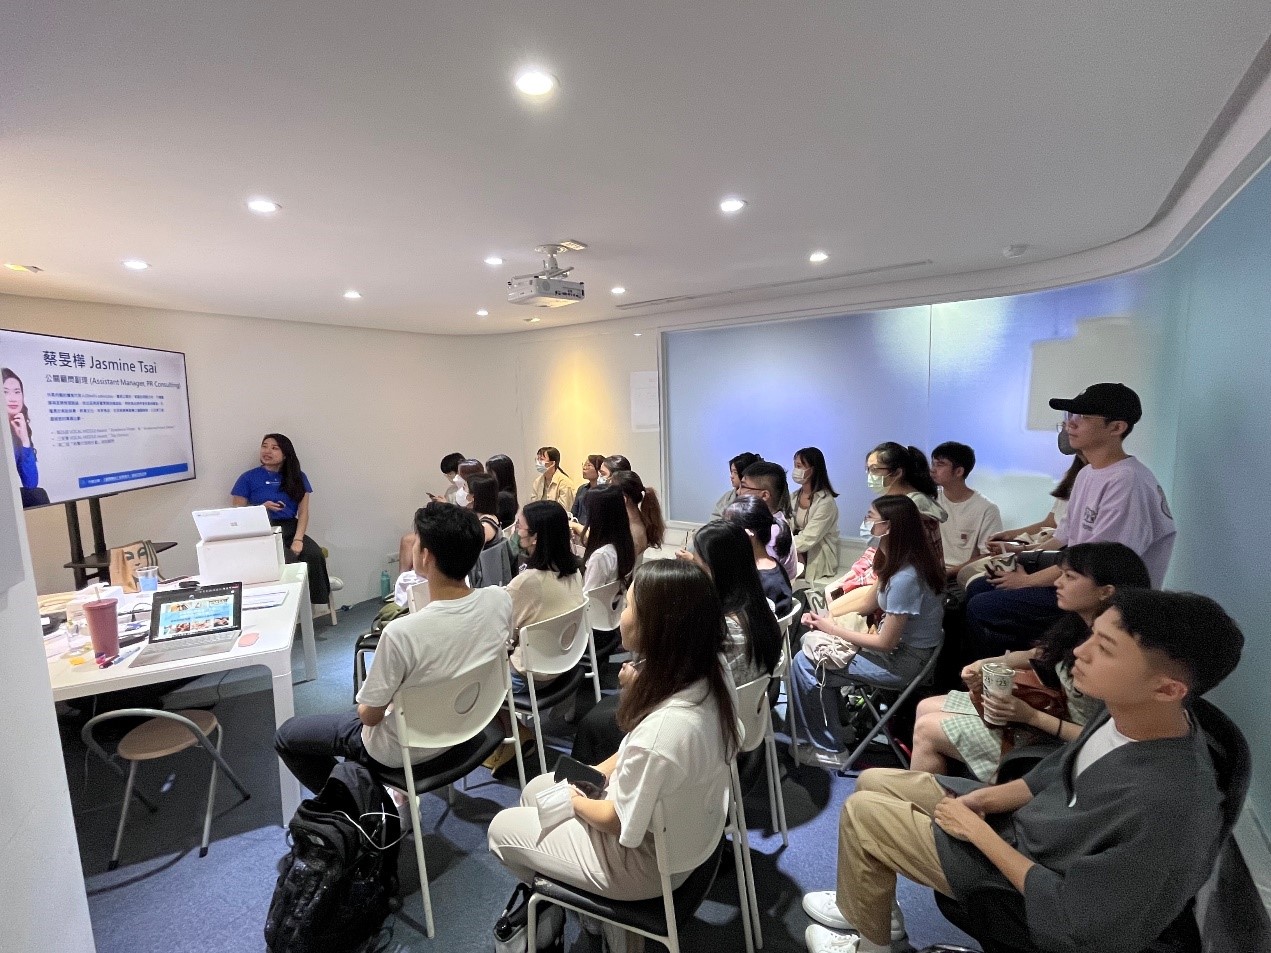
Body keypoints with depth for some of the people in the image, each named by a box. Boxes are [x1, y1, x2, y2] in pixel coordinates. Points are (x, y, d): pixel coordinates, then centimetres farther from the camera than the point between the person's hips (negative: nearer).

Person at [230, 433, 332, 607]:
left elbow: (303, 512, 5)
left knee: (315, 556, -30)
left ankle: (319, 608, -22)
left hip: (291, 529, 2)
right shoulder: (248, 478, 8)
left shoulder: (297, 477, 12)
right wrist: (261, 508, -10)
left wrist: (298, 539, -11)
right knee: (289, 561, -34)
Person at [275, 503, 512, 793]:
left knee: (286, 735, 16)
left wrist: (363, 706, 2)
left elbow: (370, 715, -19)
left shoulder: (402, 632, -36)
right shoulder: (500, 600, -21)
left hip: (405, 749, -5)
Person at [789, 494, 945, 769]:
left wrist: (831, 628, -11)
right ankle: (831, 722, 23)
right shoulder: (903, 560, 1)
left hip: (903, 662, -9)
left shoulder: (905, 578, -29)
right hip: (901, 646, 9)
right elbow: (874, 604, 8)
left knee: (804, 664, -7)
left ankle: (827, 749, 11)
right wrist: (824, 616, -4)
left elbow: (885, 643, -23)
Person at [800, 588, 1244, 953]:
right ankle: (867, 901, 32)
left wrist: (980, 834, -18)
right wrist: (984, 798, -4)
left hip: (1030, 887, -7)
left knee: (861, 812, -7)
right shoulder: (1130, 711, -15)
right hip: (1025, 818, 7)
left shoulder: (1170, 813, -38)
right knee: (872, 784, 10)